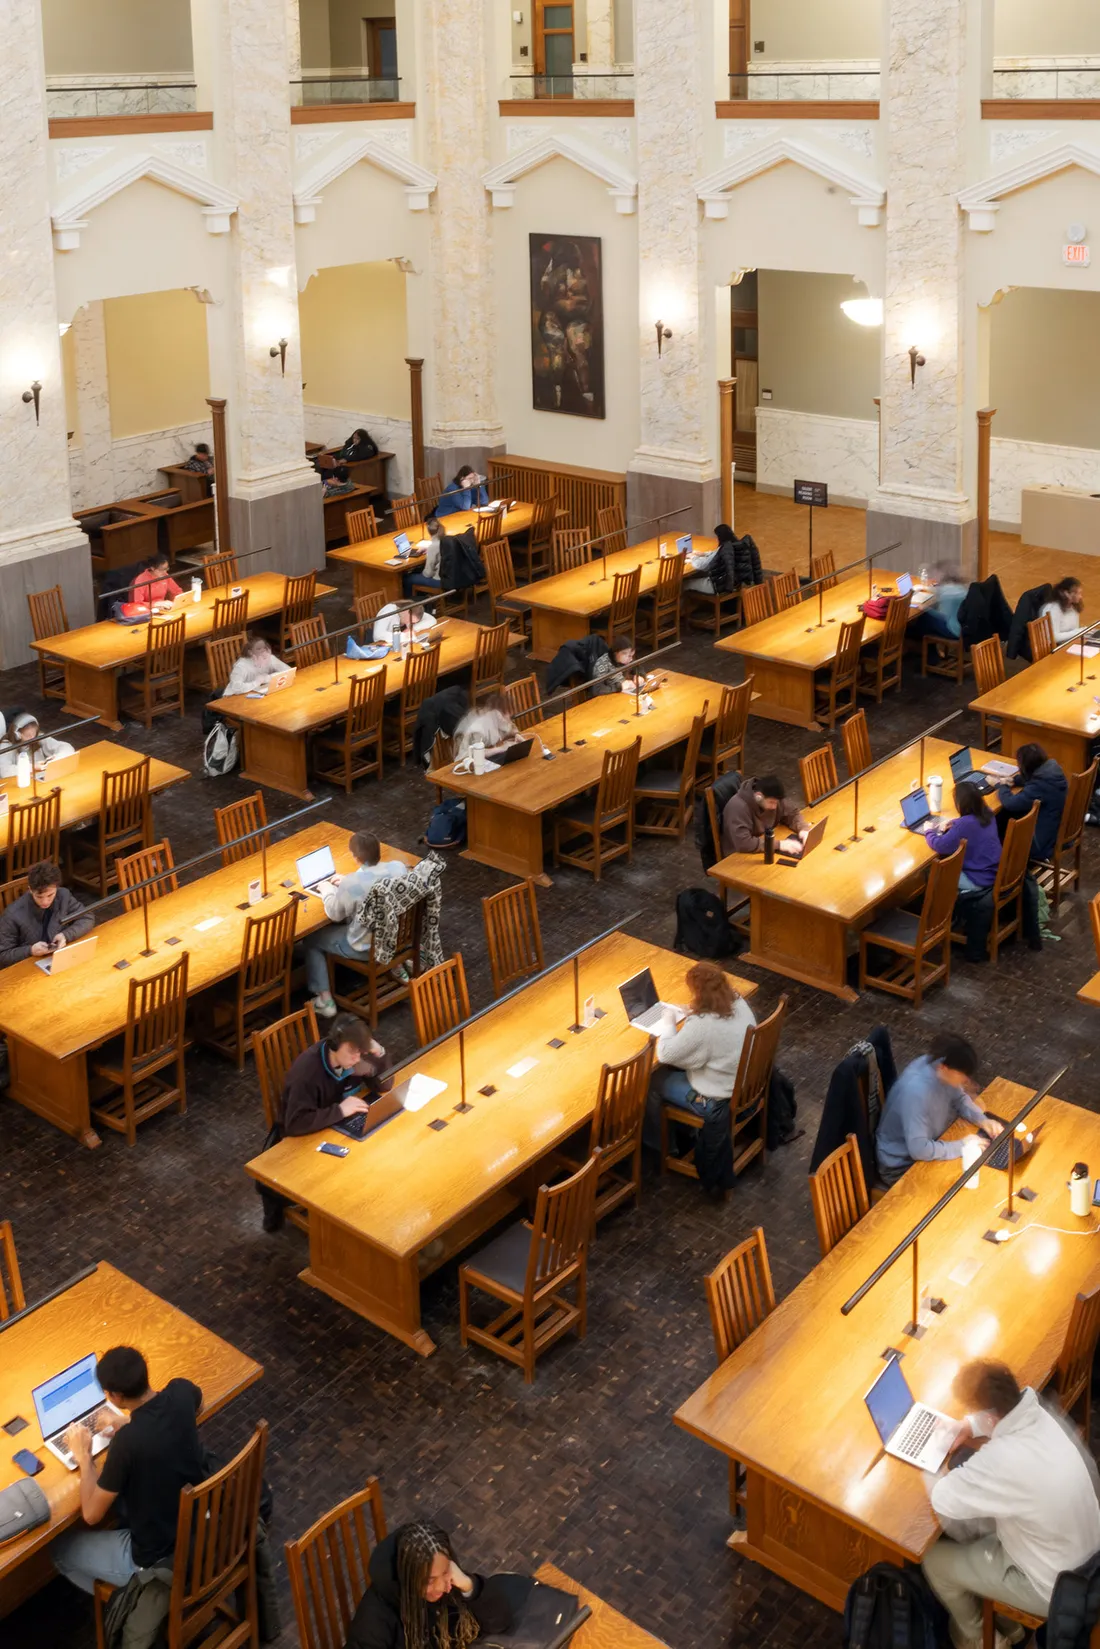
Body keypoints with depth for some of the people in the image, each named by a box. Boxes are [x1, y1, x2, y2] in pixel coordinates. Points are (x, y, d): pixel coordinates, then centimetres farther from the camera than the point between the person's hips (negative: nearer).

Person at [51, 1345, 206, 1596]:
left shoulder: (128, 1441, -31)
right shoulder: (181, 1392, -13)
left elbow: (92, 1514, -17)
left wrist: (83, 1455, -3)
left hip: (159, 1558, -6)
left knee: (60, 1550, 16)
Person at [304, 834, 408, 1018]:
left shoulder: (351, 883, -32)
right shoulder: (398, 866, -15)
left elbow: (334, 914, -13)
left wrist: (328, 892, 6)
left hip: (367, 946, -6)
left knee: (312, 940, 15)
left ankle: (325, 1001, 18)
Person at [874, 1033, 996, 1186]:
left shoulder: (937, 1065, -14)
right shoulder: (916, 1091, -38)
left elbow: (959, 1098, 6)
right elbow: (919, 1149, -39)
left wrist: (983, 1120, -11)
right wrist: (962, 1146, -29)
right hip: (902, 1166, -8)